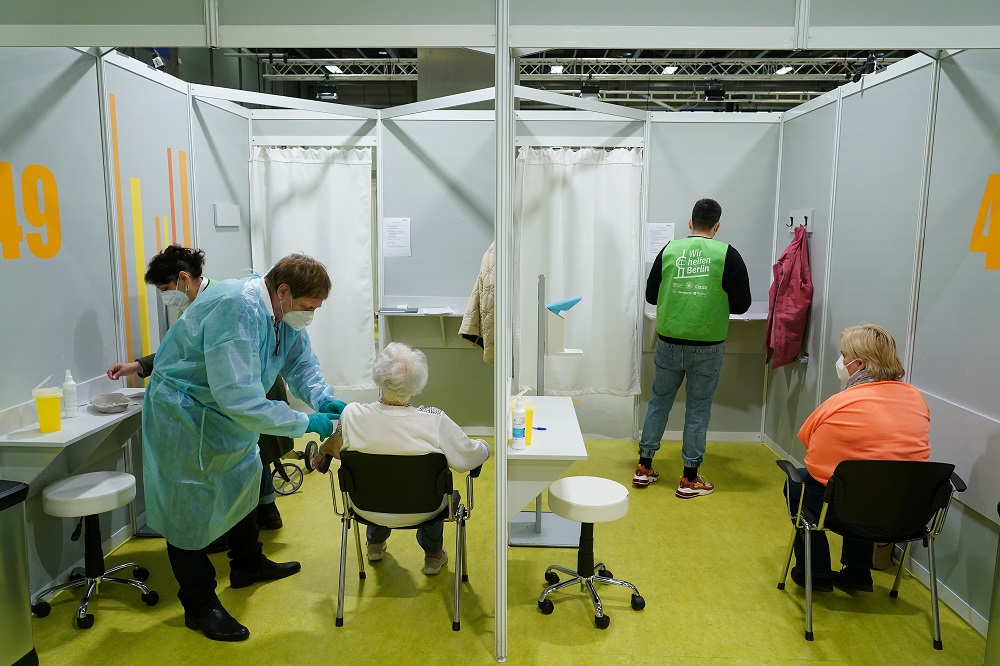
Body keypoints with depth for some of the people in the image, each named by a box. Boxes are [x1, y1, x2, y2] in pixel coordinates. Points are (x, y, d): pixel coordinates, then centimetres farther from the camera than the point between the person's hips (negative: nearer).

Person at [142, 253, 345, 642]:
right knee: (190, 507, 3)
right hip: (185, 415, -9)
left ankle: (247, 564, 45)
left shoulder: (284, 313, -8)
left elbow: (301, 366, -1)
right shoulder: (236, 310, -36)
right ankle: (199, 606, 19)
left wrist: (323, 399, -21)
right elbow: (240, 398, -40)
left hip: (228, 416, 9)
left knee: (242, 481, 22)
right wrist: (306, 423, -33)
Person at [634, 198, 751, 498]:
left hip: (668, 343, 2)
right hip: (707, 346, -2)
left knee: (659, 401, 15)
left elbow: (651, 295, 7)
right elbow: (741, 304, -3)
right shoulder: (727, 254, -6)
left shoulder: (669, 250, 0)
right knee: (698, 409, 8)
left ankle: (644, 467, 24)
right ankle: (690, 479, 17)